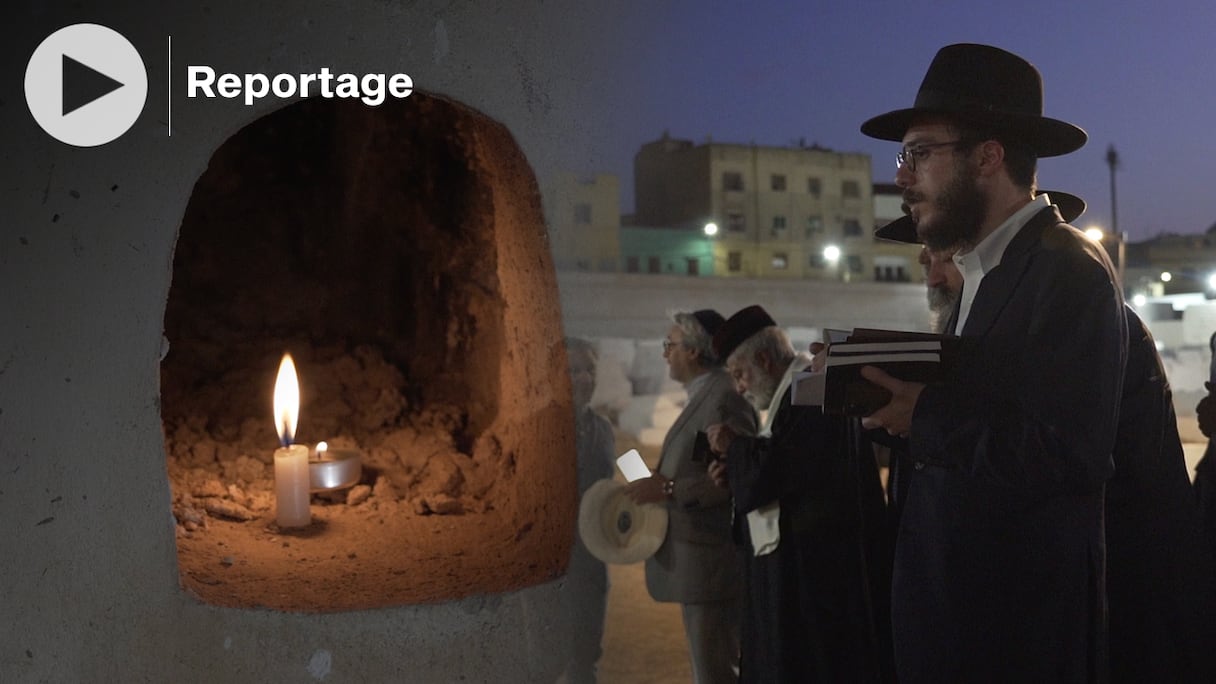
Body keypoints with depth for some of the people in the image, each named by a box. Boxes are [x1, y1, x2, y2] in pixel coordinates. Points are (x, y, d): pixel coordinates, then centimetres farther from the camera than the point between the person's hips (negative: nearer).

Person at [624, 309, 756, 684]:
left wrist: (668, 490, -23)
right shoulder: (706, 394, 15)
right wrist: (660, 488, 9)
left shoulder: (724, 397, -16)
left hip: (709, 559, -10)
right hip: (703, 559, 10)